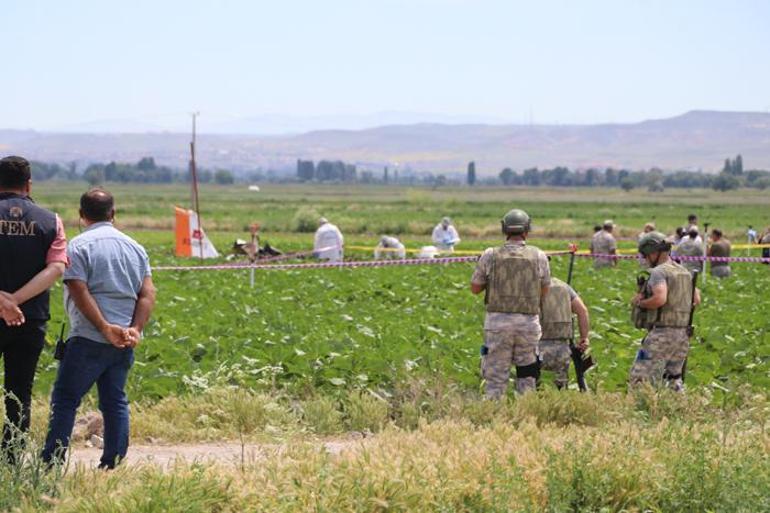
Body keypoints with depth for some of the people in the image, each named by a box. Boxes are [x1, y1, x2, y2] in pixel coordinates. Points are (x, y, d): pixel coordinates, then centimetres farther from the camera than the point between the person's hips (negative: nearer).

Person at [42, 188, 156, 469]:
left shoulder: (79, 246, -4)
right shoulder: (135, 247, 14)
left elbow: (80, 292, -15)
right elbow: (148, 294, 5)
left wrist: (105, 328, -18)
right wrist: (135, 329, -5)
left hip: (89, 339, -6)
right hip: (125, 342, 6)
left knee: (65, 399, -1)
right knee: (115, 401, 11)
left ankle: (51, 465, -5)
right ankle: (114, 465, 7)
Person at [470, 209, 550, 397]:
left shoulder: (490, 256, -3)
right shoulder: (539, 256, -1)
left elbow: (475, 288, 4)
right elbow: (544, 291, 9)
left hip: (498, 320, -1)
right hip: (529, 321, 1)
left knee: (496, 375, 4)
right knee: (527, 375, 11)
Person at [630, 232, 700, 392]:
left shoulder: (659, 272, -12)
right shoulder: (685, 272, 15)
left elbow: (660, 299, -26)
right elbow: (697, 299, 24)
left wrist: (639, 302, -11)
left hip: (662, 332, -8)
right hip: (683, 333, 9)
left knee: (639, 379, -8)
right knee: (674, 377, 19)